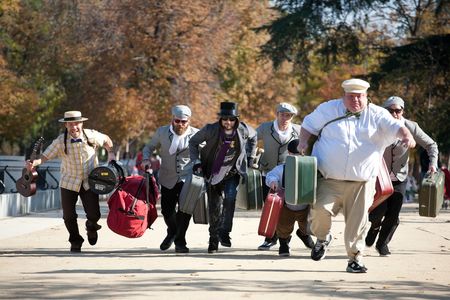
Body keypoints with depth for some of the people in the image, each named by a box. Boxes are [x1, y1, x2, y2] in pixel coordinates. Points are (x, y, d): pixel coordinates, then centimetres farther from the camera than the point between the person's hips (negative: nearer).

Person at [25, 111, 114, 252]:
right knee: (69, 216, 1)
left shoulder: (91, 136, -7)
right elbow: (45, 156, -15)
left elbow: (107, 140, 14)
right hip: (69, 183, 0)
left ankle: (91, 227, 34)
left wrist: (110, 153, 0)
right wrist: (33, 163, -33)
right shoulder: (60, 141, -11)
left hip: (89, 182, 0)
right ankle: (75, 241, 27)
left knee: (94, 215, -4)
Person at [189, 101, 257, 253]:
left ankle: (224, 232, -21)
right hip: (213, 173, 0)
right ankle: (214, 239, 19)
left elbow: (253, 136, 12)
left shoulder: (244, 130, -13)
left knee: (230, 197, -25)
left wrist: (250, 157, 9)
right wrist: (196, 162, -12)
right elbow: (193, 142, -4)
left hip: (232, 172, 0)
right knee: (214, 206, 4)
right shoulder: (211, 130, -19)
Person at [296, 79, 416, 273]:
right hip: (329, 180, 0)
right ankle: (322, 239, 15)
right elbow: (309, 124, 17)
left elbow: (396, 127, -7)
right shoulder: (328, 109, 7)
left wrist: (406, 135, -28)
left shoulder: (377, 115, 4)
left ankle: (355, 259, 16)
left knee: (358, 221, 0)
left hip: (361, 183, 0)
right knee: (320, 210, -17)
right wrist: (303, 142, -1)